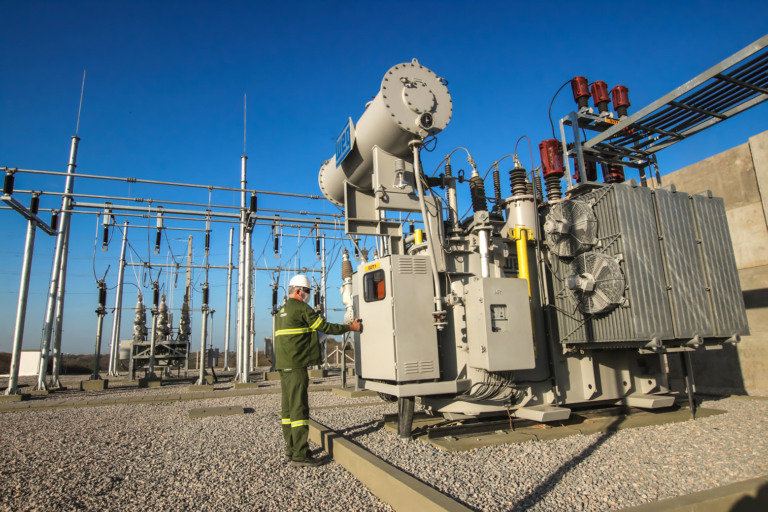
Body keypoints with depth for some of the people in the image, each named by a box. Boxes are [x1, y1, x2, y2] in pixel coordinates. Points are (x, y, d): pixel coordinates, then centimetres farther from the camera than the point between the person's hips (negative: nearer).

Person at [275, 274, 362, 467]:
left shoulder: (282, 310, 18)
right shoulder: (301, 308, -11)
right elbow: (325, 327, -9)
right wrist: (350, 327, 1)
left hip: (283, 365, 10)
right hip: (296, 366, -10)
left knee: (288, 407, 13)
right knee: (299, 407, -7)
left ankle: (291, 450, 22)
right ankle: (300, 455, -4)